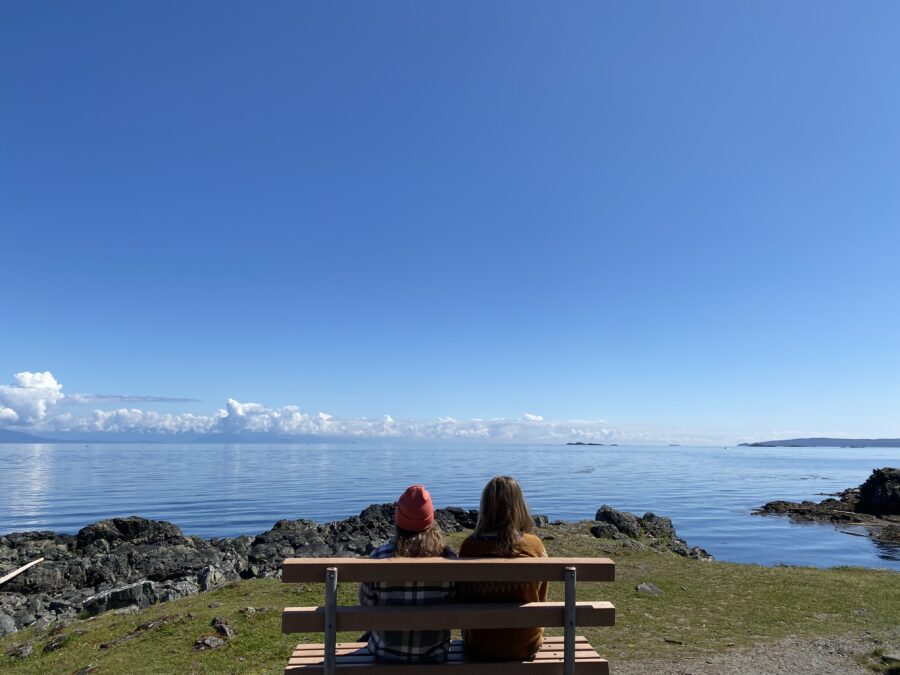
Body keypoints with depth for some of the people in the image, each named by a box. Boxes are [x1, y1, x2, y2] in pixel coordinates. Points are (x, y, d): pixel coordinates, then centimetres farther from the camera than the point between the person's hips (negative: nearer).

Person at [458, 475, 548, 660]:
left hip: (479, 645, 0)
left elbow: (462, 599, -3)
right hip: (525, 645, 0)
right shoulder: (535, 546, -16)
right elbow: (541, 599, -1)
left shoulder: (469, 546, -18)